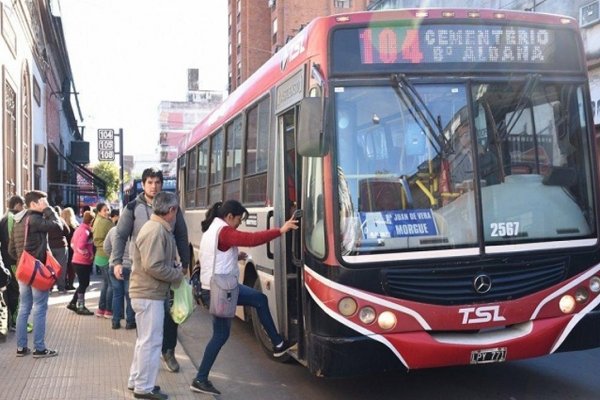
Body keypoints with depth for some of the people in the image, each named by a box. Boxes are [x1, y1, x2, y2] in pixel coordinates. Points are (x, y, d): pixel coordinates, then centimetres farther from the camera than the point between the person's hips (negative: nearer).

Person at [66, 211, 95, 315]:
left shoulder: (79, 228, 12)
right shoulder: (86, 231, -19)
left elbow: (72, 243, 20)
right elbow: (81, 246, -28)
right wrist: (89, 255, -16)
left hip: (77, 260, 10)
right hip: (83, 262, -10)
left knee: (83, 283, 17)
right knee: (84, 284, 0)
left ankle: (73, 303, 22)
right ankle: (81, 307, 8)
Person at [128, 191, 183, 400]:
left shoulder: (161, 228, 12)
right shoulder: (156, 230, -21)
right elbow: (153, 266, -26)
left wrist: (176, 267, 2)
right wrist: (178, 275, -15)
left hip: (149, 292, 11)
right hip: (149, 294, -11)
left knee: (145, 339, 19)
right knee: (151, 341, -3)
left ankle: (136, 380, 30)